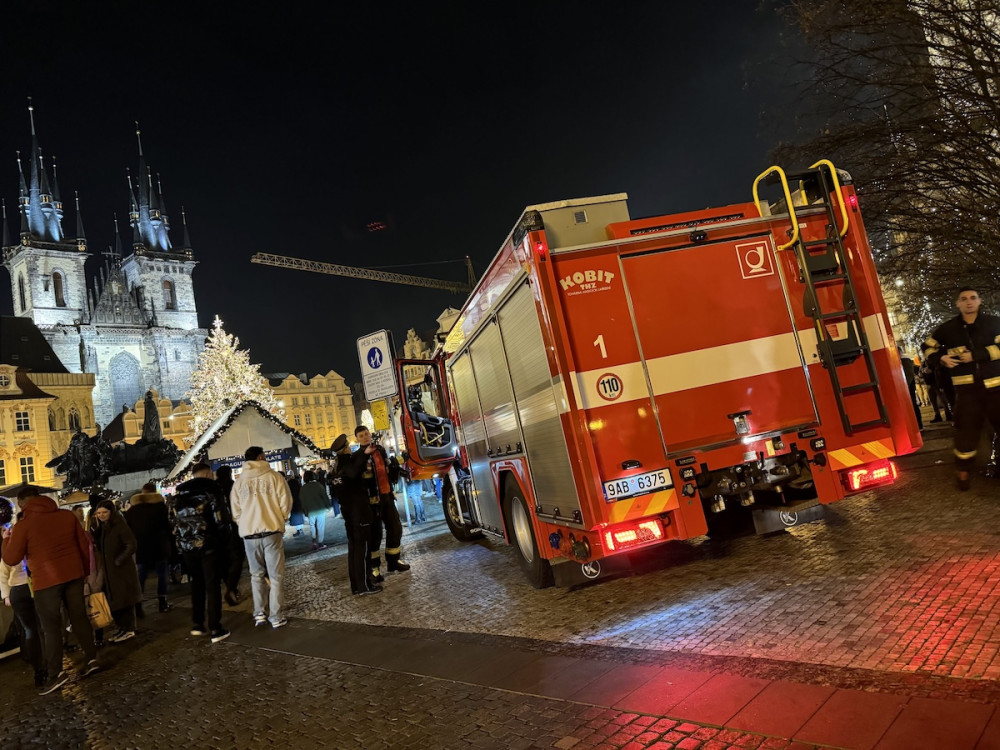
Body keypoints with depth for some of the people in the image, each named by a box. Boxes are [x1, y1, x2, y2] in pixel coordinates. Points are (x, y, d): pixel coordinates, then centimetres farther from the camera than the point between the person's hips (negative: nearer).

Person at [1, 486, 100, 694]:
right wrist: (85, 570, 18)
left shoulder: (23, 524, -8)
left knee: (50, 627, 3)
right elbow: (84, 544, 8)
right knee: (79, 618, 13)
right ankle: (91, 659, 16)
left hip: (46, 581, -4)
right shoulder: (67, 515, 5)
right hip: (73, 575, 4)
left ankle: (55, 673, 3)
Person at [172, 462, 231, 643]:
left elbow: (176, 521, 10)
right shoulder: (211, 491, -8)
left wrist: (182, 541, 14)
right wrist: (224, 540, 1)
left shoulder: (180, 494, 9)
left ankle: (197, 625, 23)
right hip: (208, 545, -5)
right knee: (213, 586, 1)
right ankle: (215, 630, 1)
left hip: (187, 546, 5)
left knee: (197, 583, 19)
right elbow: (221, 519, -12)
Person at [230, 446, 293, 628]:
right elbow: (285, 502, -5)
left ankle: (259, 613, 15)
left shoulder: (239, 481, 4)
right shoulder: (274, 476, -4)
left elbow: (235, 510, 6)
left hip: (249, 533, 3)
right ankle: (276, 617, 5)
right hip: (272, 530, -3)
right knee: (275, 575, 5)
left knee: (256, 574, 18)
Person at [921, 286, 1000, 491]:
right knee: (966, 429, 1)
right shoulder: (948, 328, 6)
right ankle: (963, 472, 11)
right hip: (967, 388, 0)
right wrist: (941, 358, -2)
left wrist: (975, 355, -18)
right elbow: (928, 347, 16)